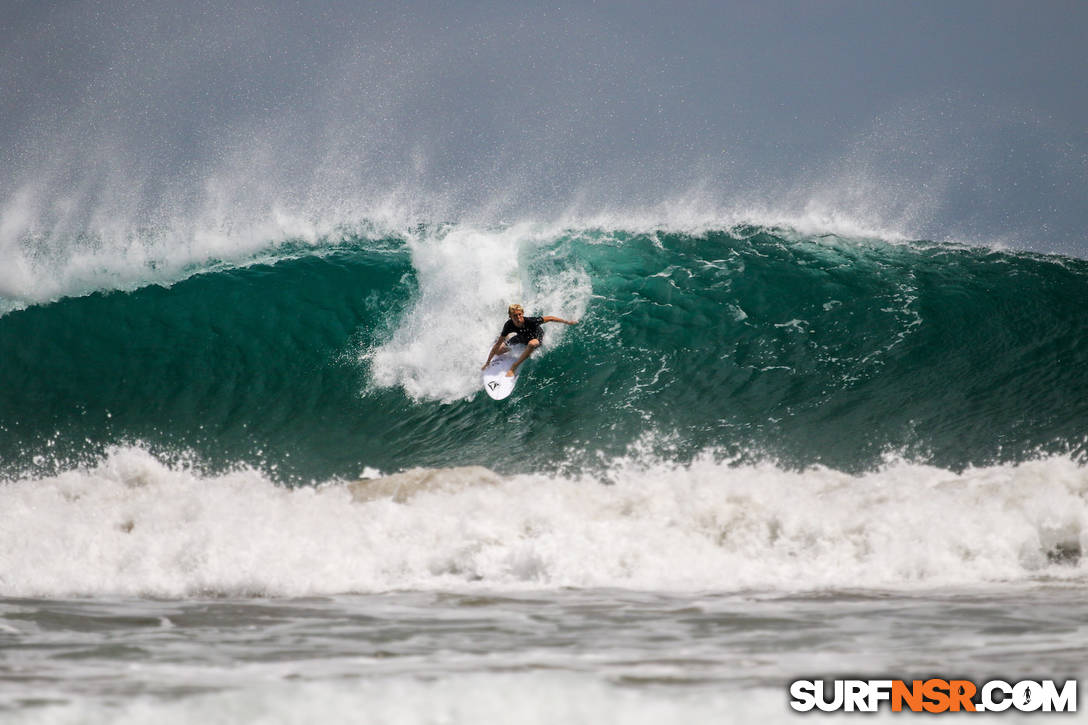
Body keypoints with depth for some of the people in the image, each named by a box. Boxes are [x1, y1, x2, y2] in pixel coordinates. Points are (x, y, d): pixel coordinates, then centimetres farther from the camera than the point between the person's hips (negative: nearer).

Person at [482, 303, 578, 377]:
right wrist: (488, 362, -18)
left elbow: (549, 318, -24)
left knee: (532, 344, -41)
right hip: (522, 338, 3)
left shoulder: (530, 321, -39)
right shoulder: (509, 325, -30)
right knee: (497, 351, -5)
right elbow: (498, 343, -21)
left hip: (537, 338, -3)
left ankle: (514, 367, -29)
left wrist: (567, 322, -16)